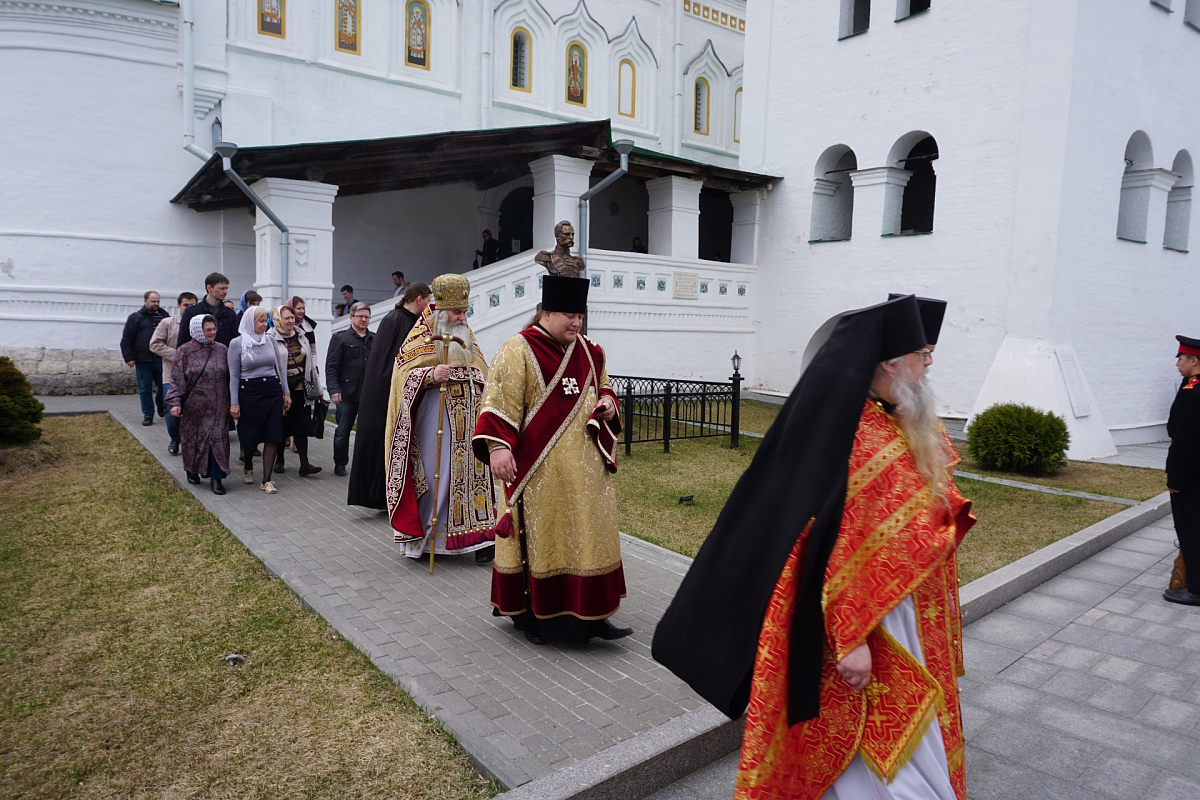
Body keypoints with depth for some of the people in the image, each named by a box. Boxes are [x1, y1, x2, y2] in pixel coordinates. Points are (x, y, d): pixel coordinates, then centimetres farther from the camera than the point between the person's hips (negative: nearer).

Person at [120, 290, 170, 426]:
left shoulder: (164, 316, 11)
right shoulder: (135, 317, 3)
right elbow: (126, 340, 1)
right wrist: (128, 358, -6)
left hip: (161, 360, 2)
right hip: (143, 360, -2)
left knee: (164, 387, 7)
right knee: (145, 389, 3)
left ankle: (162, 409, 30)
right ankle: (148, 416, 11)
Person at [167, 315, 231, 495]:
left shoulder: (221, 349, 6)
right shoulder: (184, 351, -2)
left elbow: (229, 377, 10)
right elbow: (177, 380, -5)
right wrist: (175, 402, -15)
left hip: (217, 407, 2)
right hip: (194, 407, -1)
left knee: (219, 439, -5)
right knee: (193, 440, 9)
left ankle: (216, 478, 0)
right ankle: (192, 471, 31)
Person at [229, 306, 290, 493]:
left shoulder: (270, 341, 6)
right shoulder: (237, 343, -3)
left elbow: (281, 368, 11)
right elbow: (234, 375, -2)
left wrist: (286, 393, 7)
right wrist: (234, 403, -5)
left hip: (273, 391, 3)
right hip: (249, 392, -3)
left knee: (273, 437, -2)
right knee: (250, 436, 6)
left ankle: (266, 480, 5)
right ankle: (248, 467, 38)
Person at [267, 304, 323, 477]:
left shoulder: (301, 337, 10)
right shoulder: (270, 339, -7)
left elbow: (310, 362, 15)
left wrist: (316, 388, 16)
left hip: (300, 391, 4)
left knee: (302, 427, 1)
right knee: (281, 428, 8)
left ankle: (304, 464, 1)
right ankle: (279, 461, 25)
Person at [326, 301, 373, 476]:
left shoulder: (375, 339, 9)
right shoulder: (340, 338, 3)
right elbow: (331, 366, -2)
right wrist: (334, 390, -11)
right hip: (347, 394, -1)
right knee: (342, 432, 9)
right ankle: (340, 464, 23)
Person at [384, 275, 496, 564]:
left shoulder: (466, 336, 17)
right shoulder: (420, 337, -1)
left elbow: (481, 373, 27)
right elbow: (403, 374, -9)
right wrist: (432, 375, -25)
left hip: (468, 420, 5)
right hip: (436, 418, -5)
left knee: (472, 472, 3)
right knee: (438, 475, -3)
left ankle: (477, 534, 7)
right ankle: (423, 536, 11)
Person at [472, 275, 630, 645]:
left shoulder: (588, 351, 11)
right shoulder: (519, 350, -9)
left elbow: (603, 388, 24)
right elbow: (500, 401, -14)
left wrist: (608, 402, 2)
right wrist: (498, 446, -24)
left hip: (585, 466, 7)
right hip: (539, 468, -6)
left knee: (590, 534, 8)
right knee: (539, 536, 3)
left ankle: (592, 614, 18)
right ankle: (529, 614, 20)